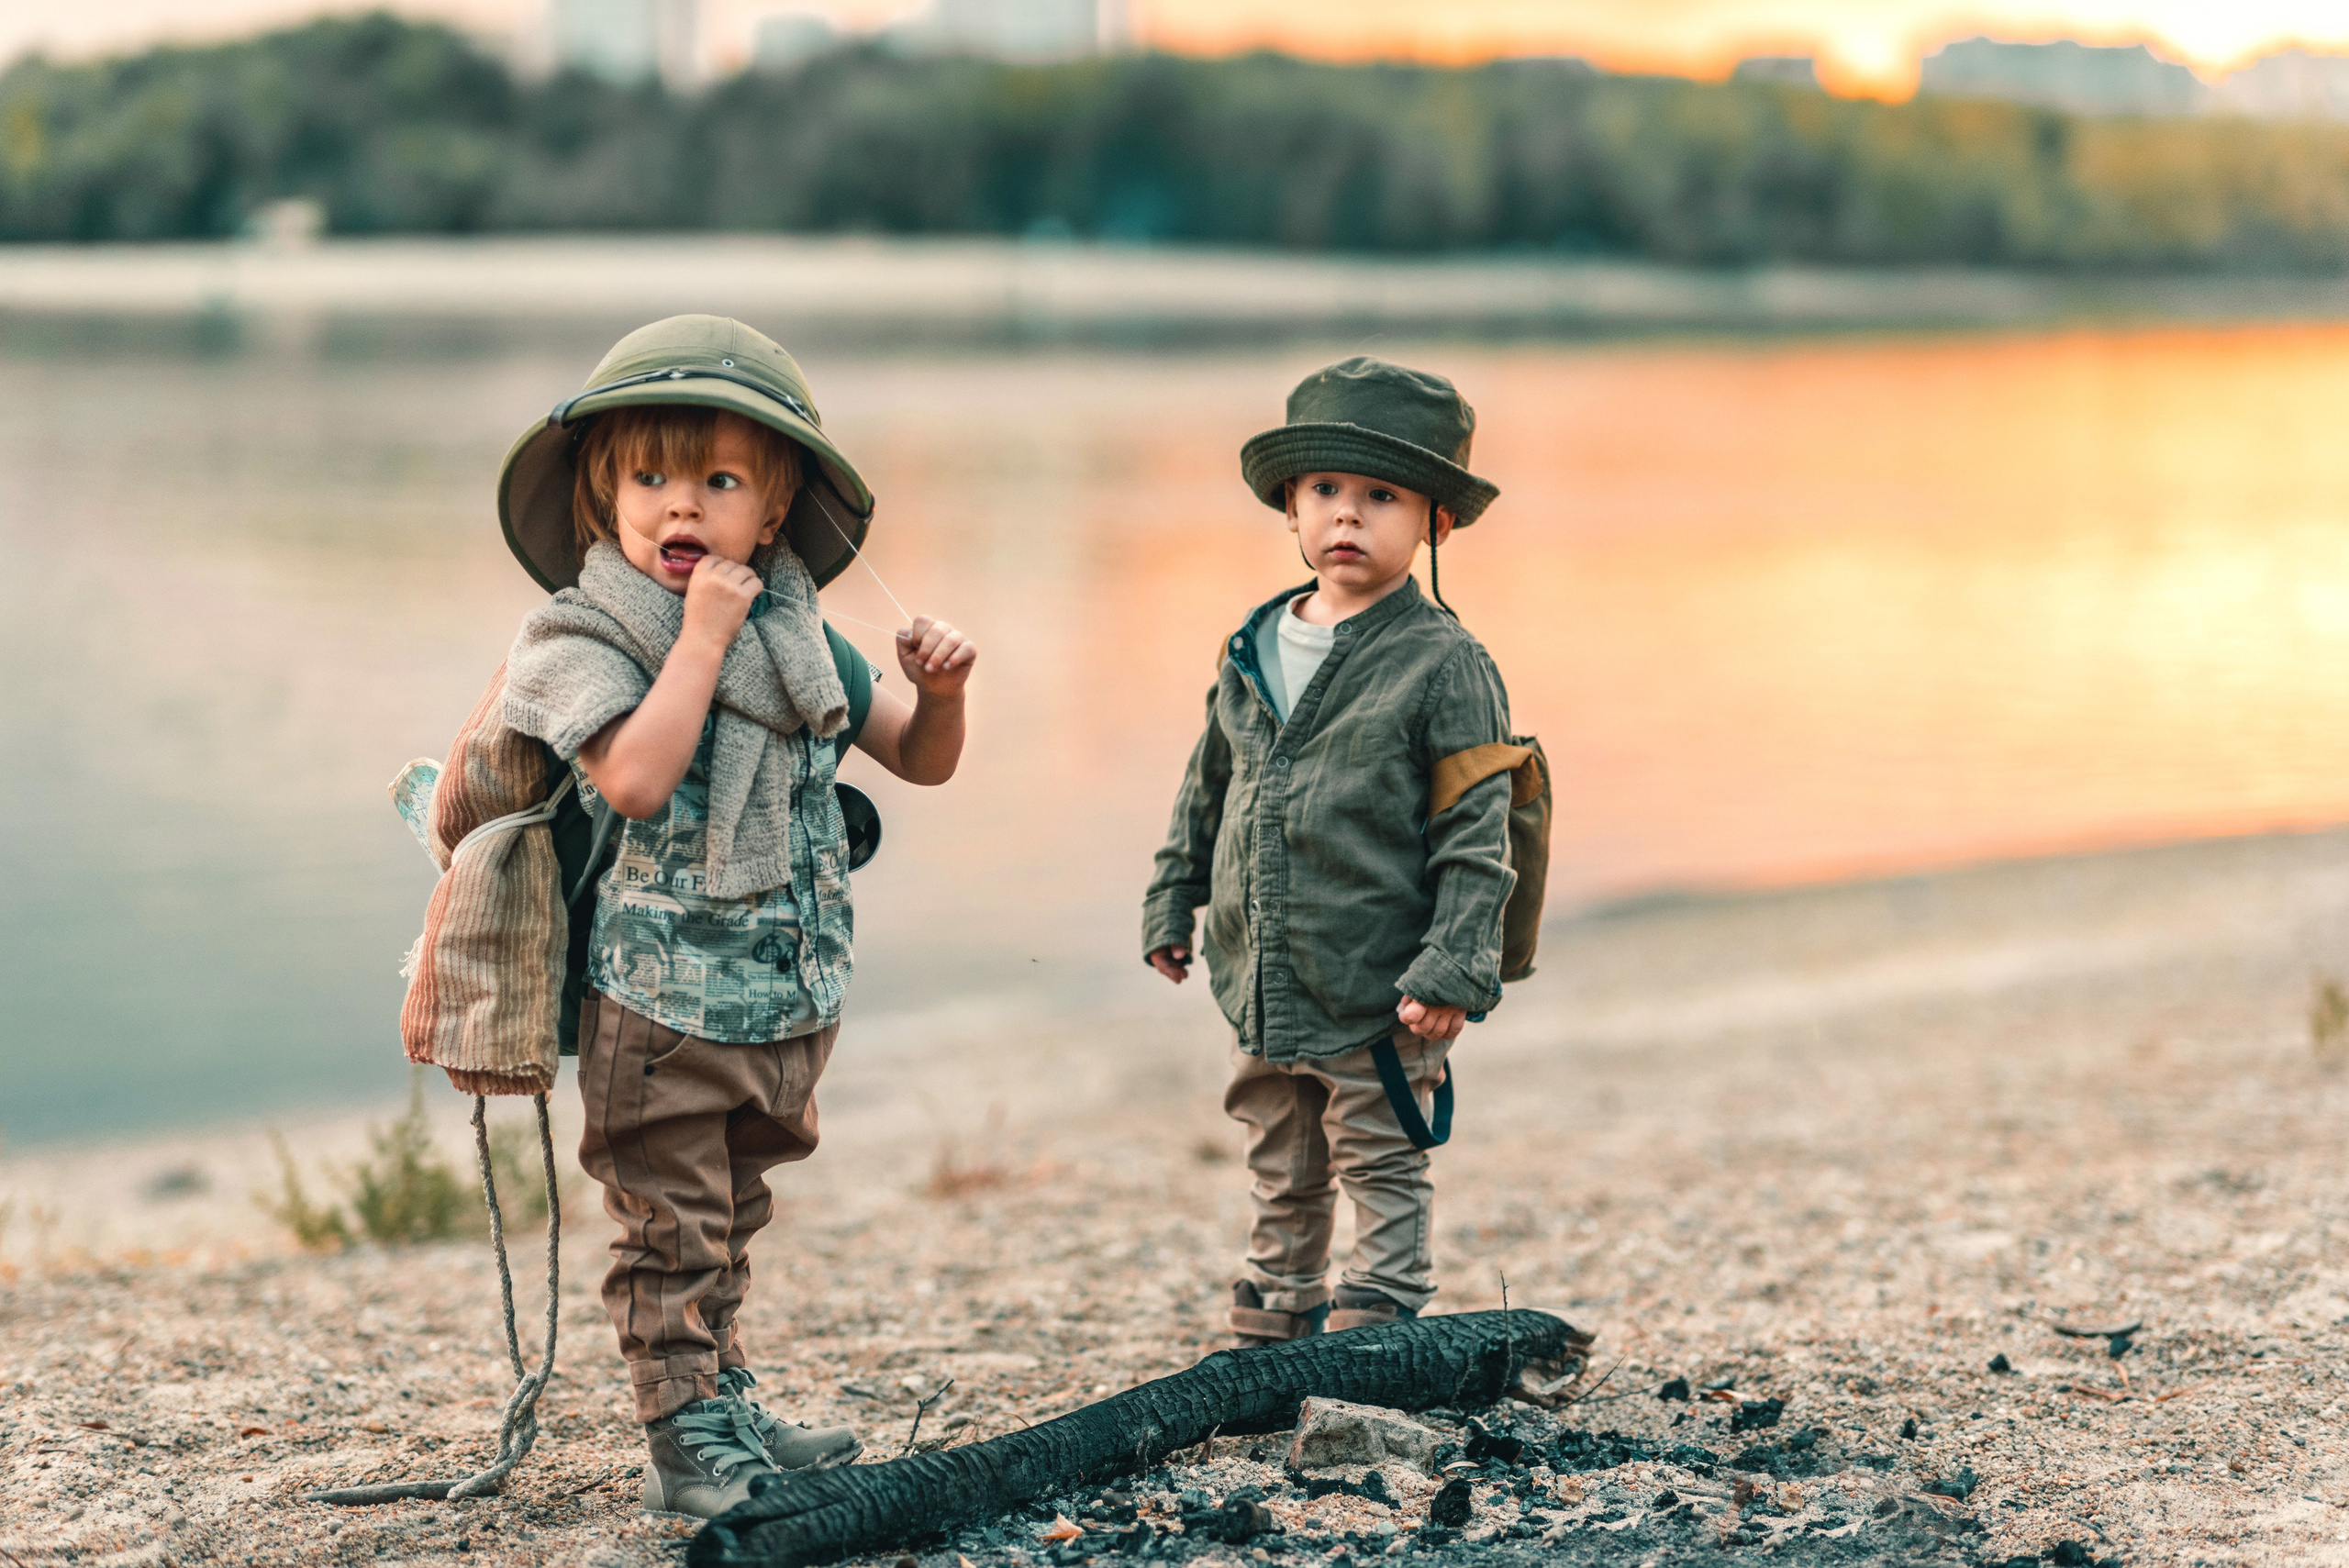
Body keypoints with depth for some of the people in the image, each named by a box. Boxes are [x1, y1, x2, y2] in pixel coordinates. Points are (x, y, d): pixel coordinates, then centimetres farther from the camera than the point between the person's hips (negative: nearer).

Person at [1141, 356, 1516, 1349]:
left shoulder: (1444, 665, -10)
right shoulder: (1250, 651, 7)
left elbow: (1476, 837, -11)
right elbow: (1207, 789, 19)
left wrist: (1453, 969, -16)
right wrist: (1172, 902, 18)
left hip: (1379, 999, -6)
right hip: (1262, 992, 6)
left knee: (1383, 1175, 4)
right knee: (1282, 1182, 19)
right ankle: (1271, 1337, 31)